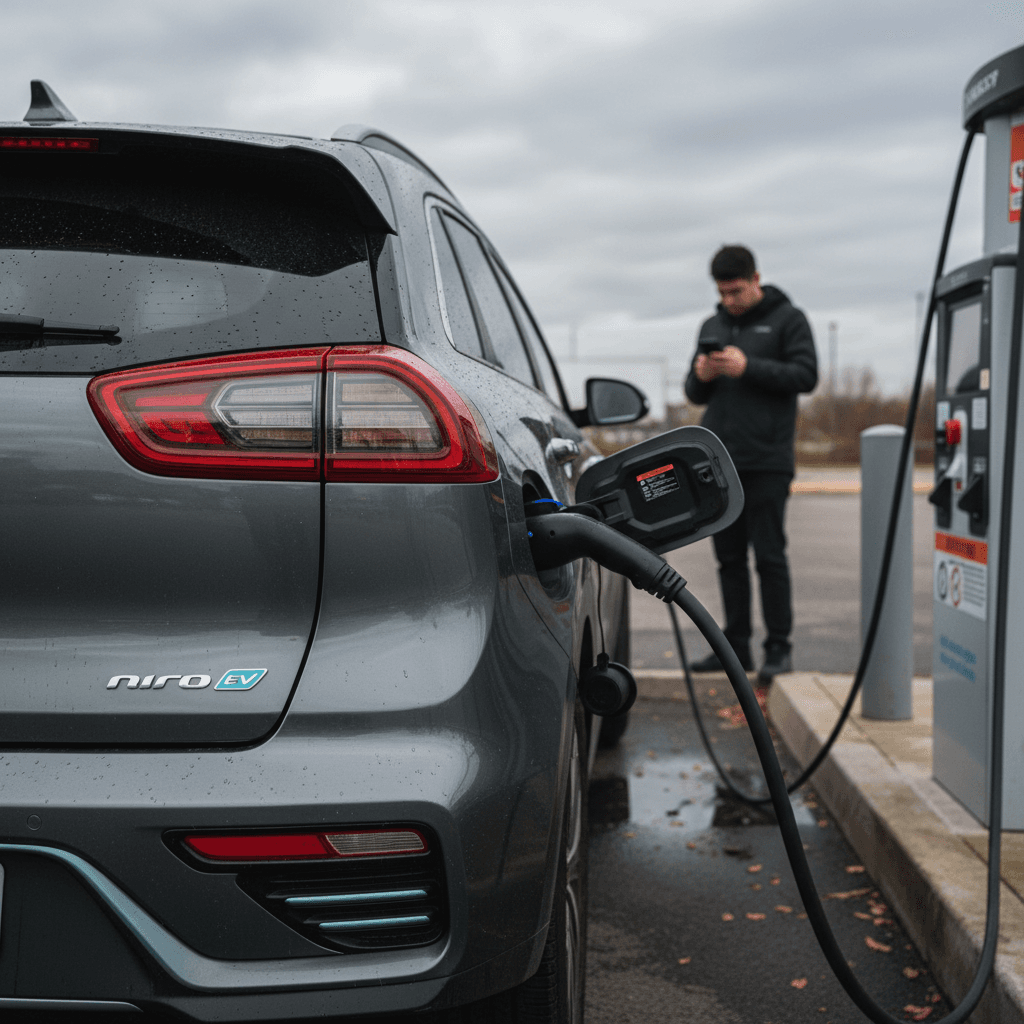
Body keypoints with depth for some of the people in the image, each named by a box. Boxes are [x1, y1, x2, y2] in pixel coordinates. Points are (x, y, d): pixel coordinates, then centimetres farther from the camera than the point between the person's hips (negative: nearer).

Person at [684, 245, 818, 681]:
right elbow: (695, 395, 19)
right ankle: (736, 645, 14)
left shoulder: (787, 319, 3)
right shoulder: (712, 326, 18)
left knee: (769, 555, -5)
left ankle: (778, 647, 3)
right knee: (729, 556, 8)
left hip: (766, 463, -5)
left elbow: (806, 375, -9)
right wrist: (701, 376, -5)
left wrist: (749, 368, -17)